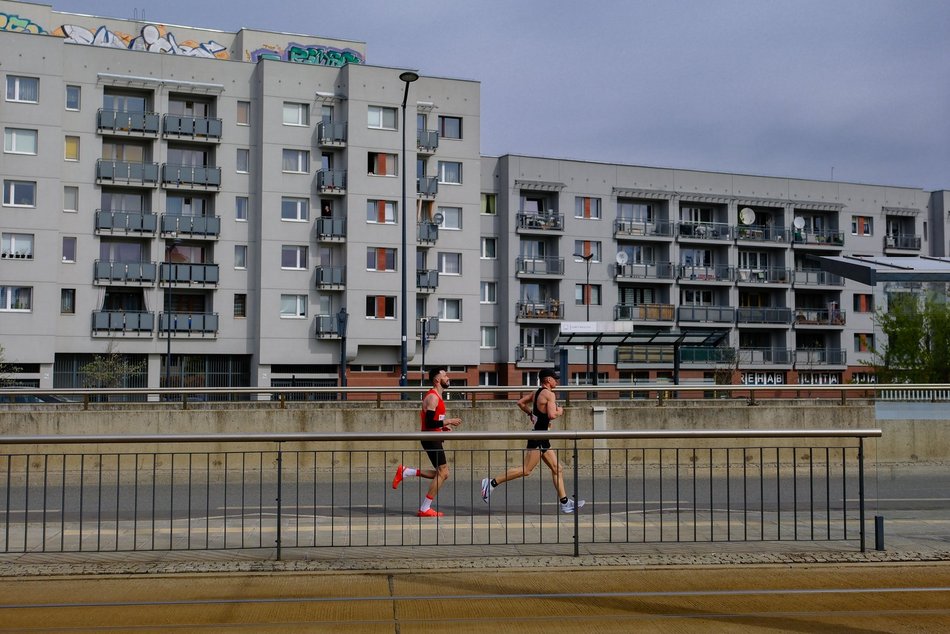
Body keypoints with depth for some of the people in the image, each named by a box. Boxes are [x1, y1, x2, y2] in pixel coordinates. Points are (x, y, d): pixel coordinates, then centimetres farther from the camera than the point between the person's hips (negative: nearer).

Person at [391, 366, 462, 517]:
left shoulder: (436, 397, 16)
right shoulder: (433, 397, -16)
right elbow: (430, 422, -24)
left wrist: (443, 426, 10)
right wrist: (449, 421, -18)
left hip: (434, 438, 10)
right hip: (431, 438, -10)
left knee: (441, 473, 12)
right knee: (442, 473, -8)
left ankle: (405, 472, 14)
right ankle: (425, 509, -2)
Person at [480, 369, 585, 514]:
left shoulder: (537, 393, 13)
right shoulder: (549, 394, -14)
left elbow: (521, 402, 20)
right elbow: (552, 415, -24)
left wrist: (531, 414, 24)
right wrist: (559, 411, -5)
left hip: (542, 438, 10)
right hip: (538, 437, -10)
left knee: (557, 469, 9)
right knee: (526, 470, -8)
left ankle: (565, 503, 10)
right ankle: (492, 482, -4)